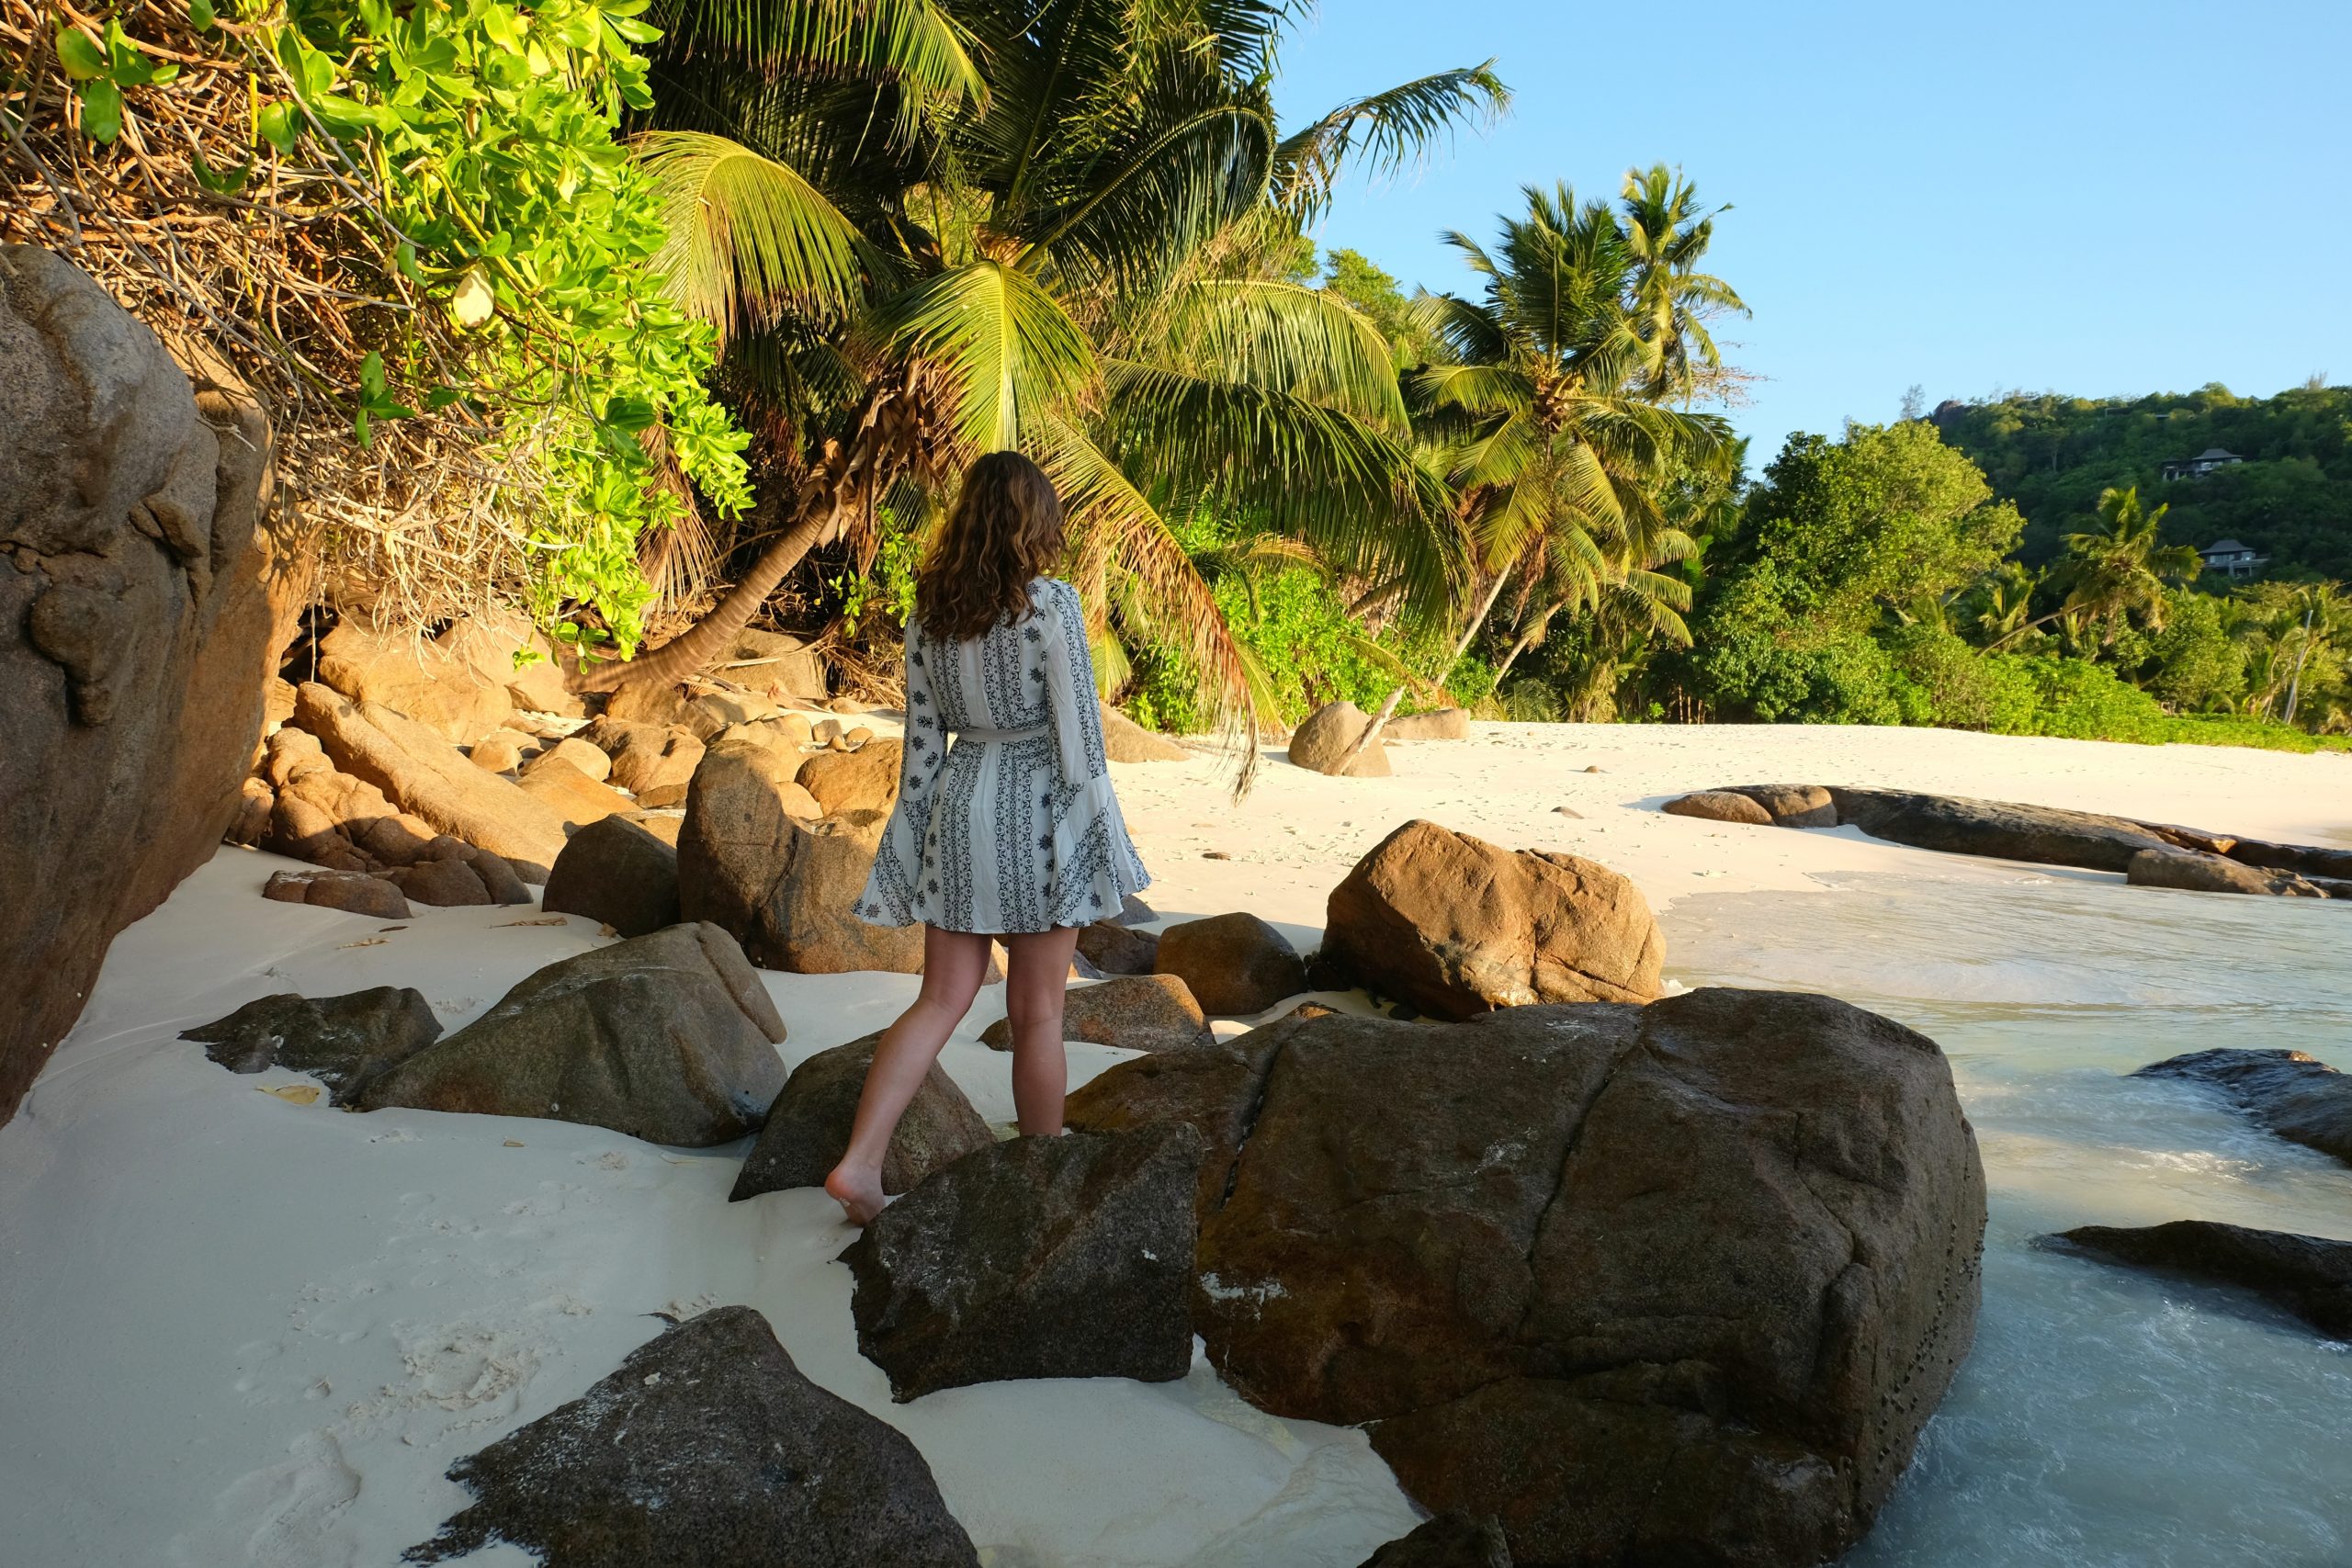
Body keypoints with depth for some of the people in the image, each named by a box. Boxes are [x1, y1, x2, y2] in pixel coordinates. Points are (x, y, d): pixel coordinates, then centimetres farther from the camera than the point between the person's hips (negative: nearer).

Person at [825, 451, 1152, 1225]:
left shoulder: (929, 611, 3)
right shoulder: (1051, 604, -12)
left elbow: (922, 735, 6)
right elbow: (1077, 732, -12)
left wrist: (916, 830, 14)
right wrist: (1099, 835, -4)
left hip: (958, 802, 4)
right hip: (1037, 809, -4)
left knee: (942, 1000, 10)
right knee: (1037, 1013, 8)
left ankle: (860, 1161, 0)